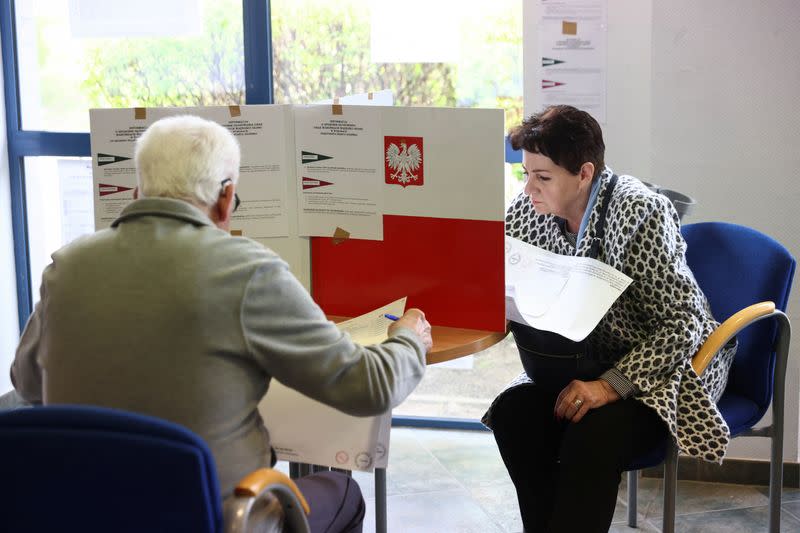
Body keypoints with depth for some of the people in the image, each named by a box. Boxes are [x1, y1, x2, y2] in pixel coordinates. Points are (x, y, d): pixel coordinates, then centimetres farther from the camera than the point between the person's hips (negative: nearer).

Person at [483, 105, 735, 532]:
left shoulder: (641, 213, -21)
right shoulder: (532, 207, -4)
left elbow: (684, 322, -22)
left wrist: (612, 385, -32)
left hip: (664, 365, -6)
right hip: (581, 364, 6)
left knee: (593, 433, -32)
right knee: (513, 411, -21)